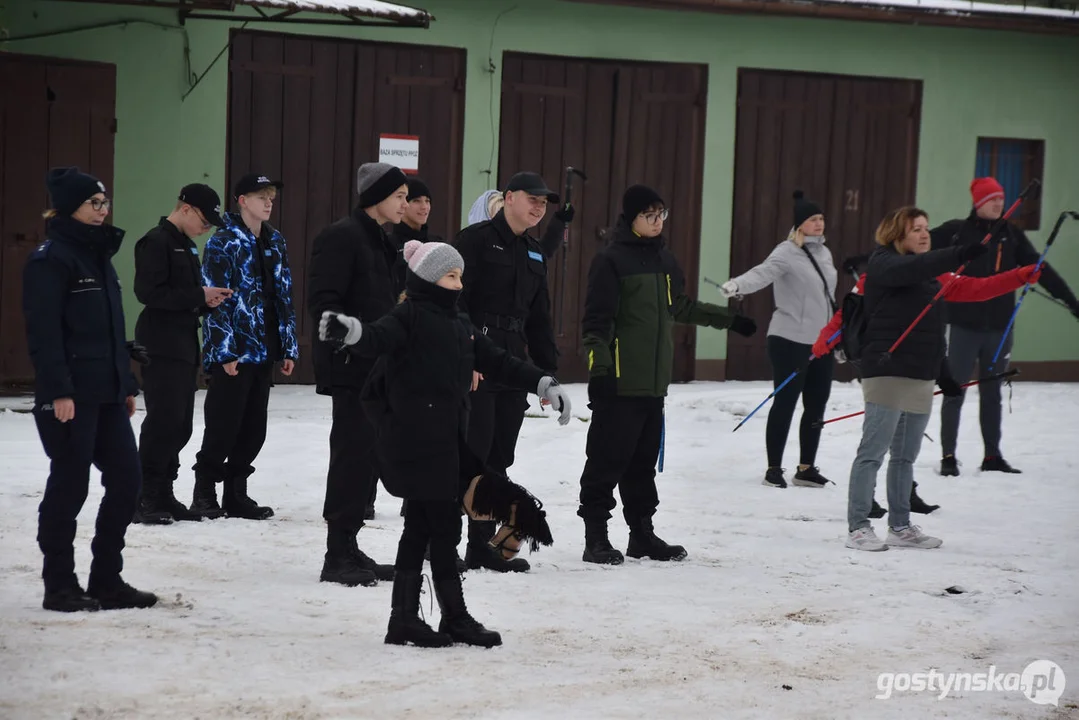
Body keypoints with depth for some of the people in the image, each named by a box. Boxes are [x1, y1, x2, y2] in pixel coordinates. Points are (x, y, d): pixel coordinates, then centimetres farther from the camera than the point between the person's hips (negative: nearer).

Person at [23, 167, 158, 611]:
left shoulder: (99, 255, 16)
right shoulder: (50, 259, -10)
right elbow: (44, 332, -17)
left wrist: (126, 383, 18)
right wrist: (58, 391, -22)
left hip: (106, 392, 9)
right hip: (70, 395, -9)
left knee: (126, 478, 6)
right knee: (70, 485, -2)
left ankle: (106, 580, 15)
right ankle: (59, 586, 8)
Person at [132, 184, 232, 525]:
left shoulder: (186, 245, 19)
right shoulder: (157, 242, -10)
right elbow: (148, 292, -20)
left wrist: (206, 302, 4)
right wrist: (199, 296, -16)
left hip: (184, 348, 9)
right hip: (162, 349, -9)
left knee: (180, 424, 9)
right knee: (164, 421, -10)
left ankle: (162, 495, 15)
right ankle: (144, 499, -5)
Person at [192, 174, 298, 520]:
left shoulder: (275, 242, 13)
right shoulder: (222, 243, -8)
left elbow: (284, 296, 15)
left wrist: (288, 347, 10)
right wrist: (224, 351, -16)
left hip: (264, 350, 6)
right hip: (233, 353, -6)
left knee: (254, 427, 9)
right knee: (224, 426, -2)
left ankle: (236, 494, 18)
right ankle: (205, 494, 10)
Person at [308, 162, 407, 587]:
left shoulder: (383, 243, 18)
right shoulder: (341, 237, -12)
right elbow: (323, 301, -18)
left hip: (379, 369, 9)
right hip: (351, 367, -9)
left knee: (370, 455, 11)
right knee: (353, 453, -8)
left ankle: (348, 548, 19)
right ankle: (338, 555, -4)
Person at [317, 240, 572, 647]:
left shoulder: (459, 326, 20)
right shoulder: (409, 317, -8)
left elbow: (499, 363, 25)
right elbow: (379, 338, -27)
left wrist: (544, 384, 23)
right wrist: (350, 331, -49)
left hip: (447, 442, 9)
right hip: (414, 441, -9)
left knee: (422, 527, 10)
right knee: (443, 527, -5)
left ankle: (405, 619, 14)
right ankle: (455, 617, 4)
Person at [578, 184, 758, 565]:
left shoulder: (664, 259, 16)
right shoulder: (610, 260, -7)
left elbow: (681, 306, 31)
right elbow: (597, 318, -11)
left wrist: (730, 320, 35)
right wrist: (598, 366, -19)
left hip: (654, 381, 7)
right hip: (620, 381, -7)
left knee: (644, 460, 13)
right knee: (608, 458, -5)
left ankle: (642, 533, 20)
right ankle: (596, 536, 0)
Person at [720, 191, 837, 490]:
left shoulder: (823, 252, 13)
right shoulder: (788, 252, -12)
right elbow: (763, 272, -31)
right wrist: (736, 285, -51)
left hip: (822, 342, 8)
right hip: (791, 341, -8)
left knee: (816, 406, 10)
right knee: (785, 404, -2)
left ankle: (806, 468, 21)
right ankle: (774, 468, 9)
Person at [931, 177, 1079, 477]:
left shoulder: (1012, 235, 5)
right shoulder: (956, 232, -4)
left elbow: (1040, 269, 6)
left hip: (998, 327, 3)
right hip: (964, 325, -3)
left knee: (992, 393, 12)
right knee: (955, 392, 0)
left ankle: (992, 455, 20)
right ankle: (948, 456, 7)